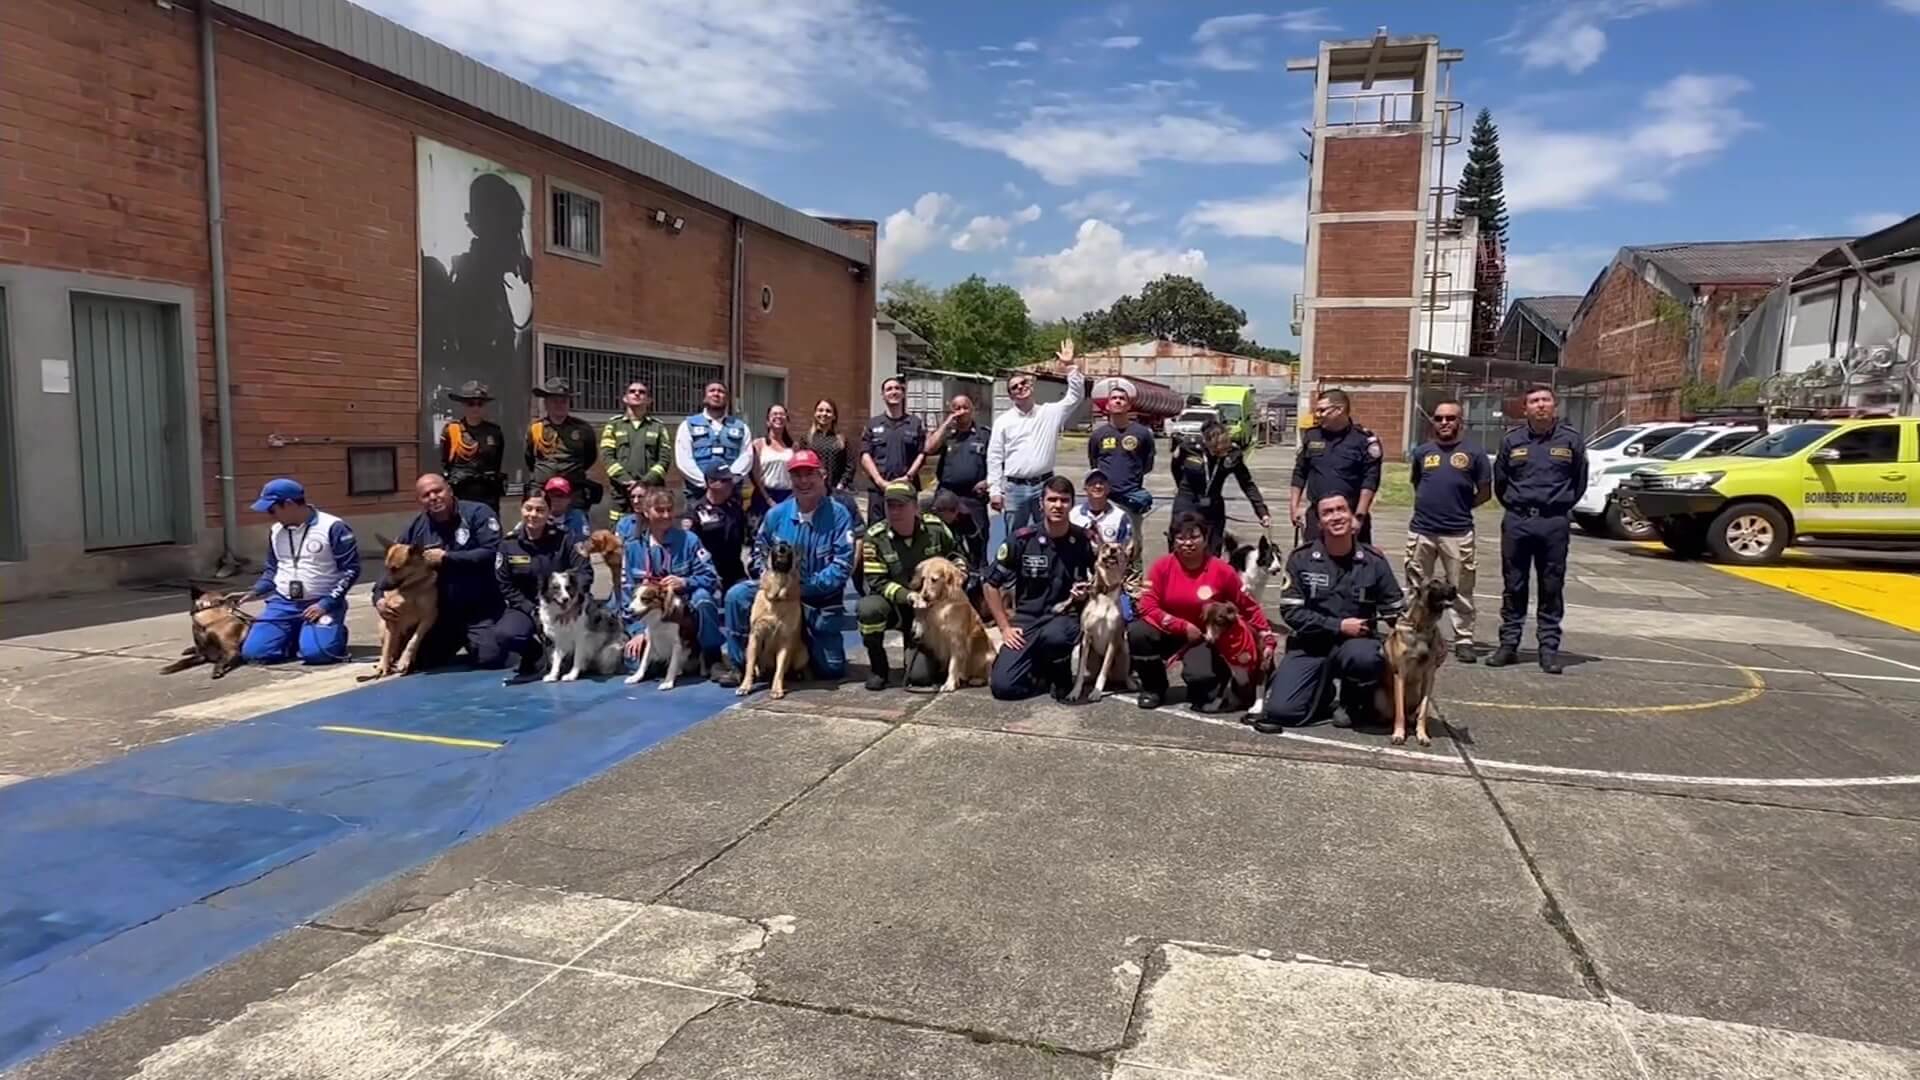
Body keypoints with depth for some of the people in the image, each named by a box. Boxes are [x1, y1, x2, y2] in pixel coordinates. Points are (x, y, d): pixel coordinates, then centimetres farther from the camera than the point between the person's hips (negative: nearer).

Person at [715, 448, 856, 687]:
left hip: (821, 600, -2)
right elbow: (759, 552, 9)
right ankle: (737, 664, -10)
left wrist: (805, 587, -25)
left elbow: (843, 565, -20)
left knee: (830, 670, 1)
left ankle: (810, 645, 37)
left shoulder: (839, 515, -16)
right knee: (737, 595, -23)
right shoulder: (776, 514, -3)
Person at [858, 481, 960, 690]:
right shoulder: (875, 537, -15)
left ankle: (913, 646, 26)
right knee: (868, 608, -37)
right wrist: (908, 597, -29)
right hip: (894, 606, -1)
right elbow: (877, 582, -17)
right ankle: (877, 666, -10)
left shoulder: (935, 528, -8)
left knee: (921, 676, -12)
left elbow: (956, 554, 11)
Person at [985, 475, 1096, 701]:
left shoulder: (1084, 541, -3)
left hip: (1065, 618, -1)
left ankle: (1061, 674, -3)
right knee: (1002, 685, -17)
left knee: (1054, 635, -40)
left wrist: (1086, 593, -13)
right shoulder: (1021, 540, -5)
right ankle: (1048, 672, 15)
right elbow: (992, 584, 2)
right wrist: (1005, 627, -2)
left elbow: (1097, 586, 11)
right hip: (1026, 619, 1)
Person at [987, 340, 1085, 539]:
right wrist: (994, 491, -5)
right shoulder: (1003, 422, 3)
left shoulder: (1050, 413, 5)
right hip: (1014, 488, 0)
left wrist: (1070, 366, -10)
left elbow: (1075, 395, 0)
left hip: (1044, 485, 1)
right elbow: (994, 459, 1)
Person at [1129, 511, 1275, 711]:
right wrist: (1183, 627, -18)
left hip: (1205, 637, -2)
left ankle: (1202, 694, 11)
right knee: (1137, 631, -29)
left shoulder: (1221, 570, -13)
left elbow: (1249, 606, -3)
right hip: (1170, 633, 2)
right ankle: (1153, 688, -2)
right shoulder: (1162, 566, -12)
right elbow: (1148, 607, -13)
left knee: (1200, 675, -32)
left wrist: (1267, 638, -9)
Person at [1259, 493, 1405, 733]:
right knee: (1281, 711, -18)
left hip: (1356, 642, 0)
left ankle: (1355, 701, -1)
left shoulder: (1373, 561, -3)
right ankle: (1322, 692, 18)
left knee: (1365, 657, -38)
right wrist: (1339, 626, -17)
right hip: (1309, 645, 0)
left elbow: (1397, 613, 2)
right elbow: (1291, 612, -9)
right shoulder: (1301, 558, -5)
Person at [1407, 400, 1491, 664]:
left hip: (1458, 532, -3)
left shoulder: (1474, 453, 1)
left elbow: (1485, 492, 4)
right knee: (1416, 588, 11)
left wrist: (1459, 508, 3)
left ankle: (1464, 640, 8)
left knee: (1461, 591, 1)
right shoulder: (1422, 451, 9)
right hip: (1421, 530, 3)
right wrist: (1431, 505, 11)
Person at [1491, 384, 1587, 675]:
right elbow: (1499, 482, 15)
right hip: (1516, 522, 1)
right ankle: (1508, 644, 14)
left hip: (1554, 524, -1)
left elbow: (1579, 482, 11)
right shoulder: (1512, 441, 6)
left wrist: (1560, 506, 9)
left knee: (1552, 590, 3)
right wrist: (1516, 507, 13)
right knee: (1513, 587, 6)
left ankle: (1549, 648, 10)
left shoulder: (1571, 440, 3)